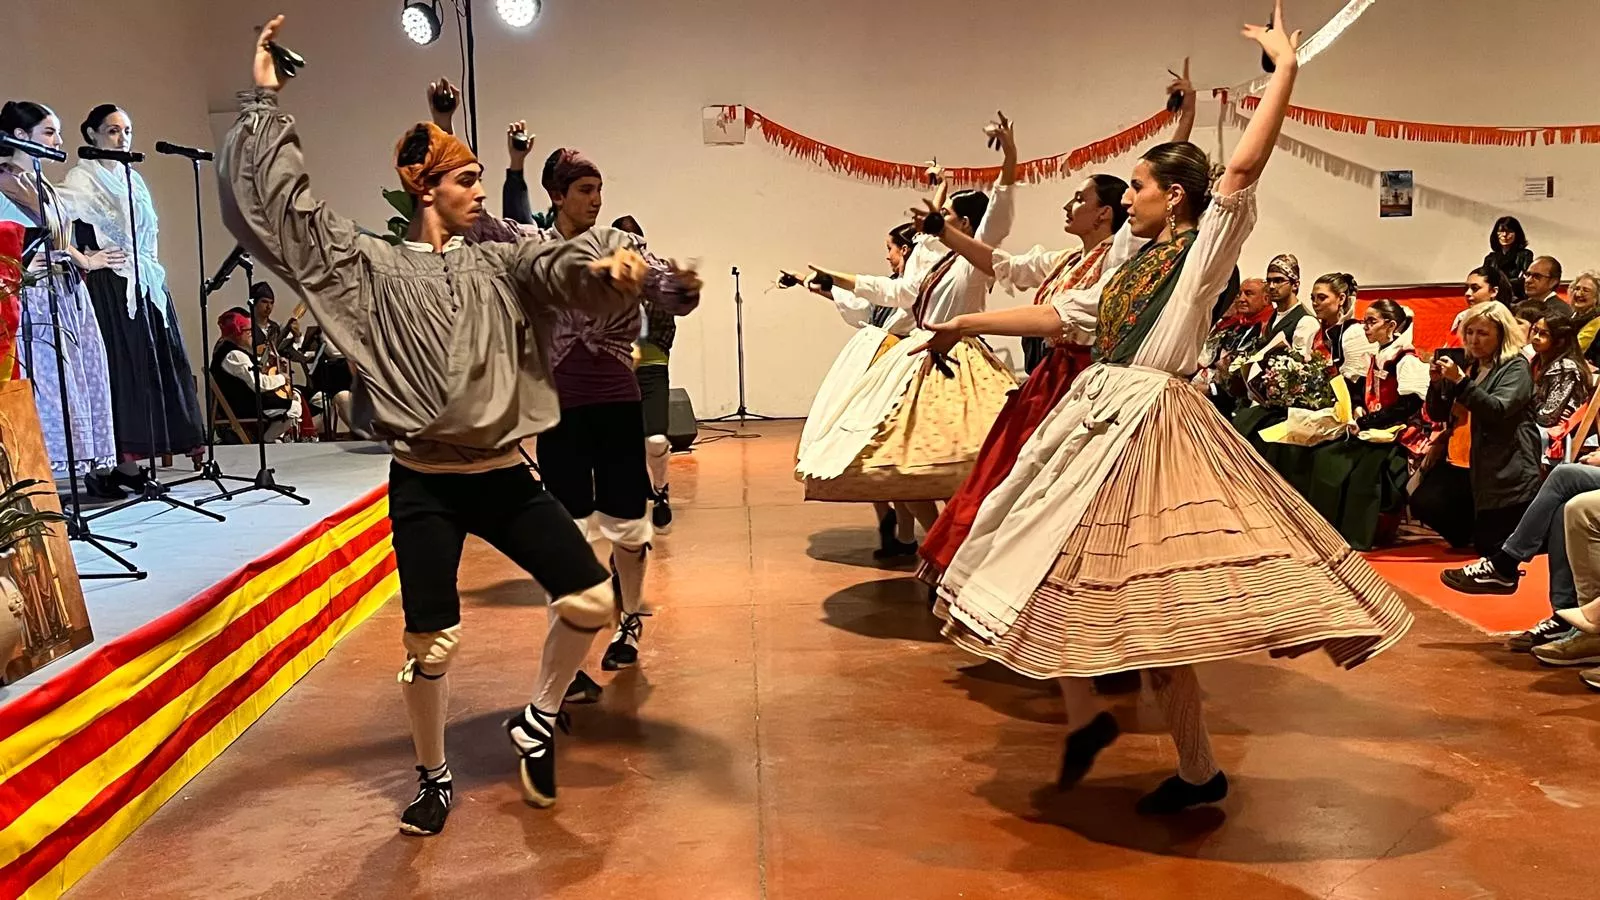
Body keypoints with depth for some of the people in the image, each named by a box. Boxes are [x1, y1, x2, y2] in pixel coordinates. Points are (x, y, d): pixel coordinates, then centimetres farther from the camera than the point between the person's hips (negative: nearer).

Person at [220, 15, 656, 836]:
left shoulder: (500, 265, 7)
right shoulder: (372, 269, 0)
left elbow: (564, 266, -11)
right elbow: (280, 210, -6)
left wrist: (609, 256, -33)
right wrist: (266, 105, -9)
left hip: (505, 475, 3)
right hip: (424, 484, -3)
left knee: (593, 599, -1)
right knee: (430, 644, 4)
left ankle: (535, 724, 23)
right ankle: (434, 779, 29)